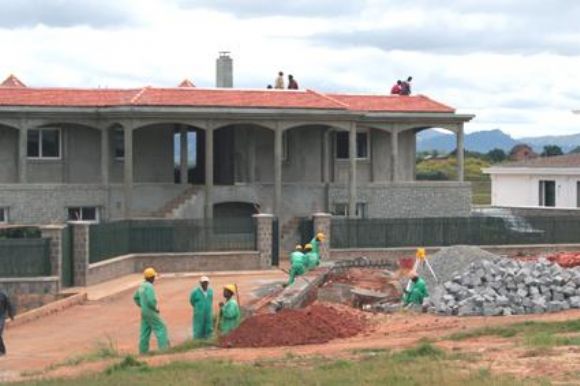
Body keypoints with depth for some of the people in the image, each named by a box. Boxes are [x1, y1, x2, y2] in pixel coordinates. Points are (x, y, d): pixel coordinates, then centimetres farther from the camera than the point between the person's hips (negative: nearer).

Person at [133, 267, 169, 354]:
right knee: (161, 328, -4)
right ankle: (163, 348, -10)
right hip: (151, 312, -9)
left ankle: (143, 351, 12)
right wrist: (156, 308, -12)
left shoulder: (142, 286, 10)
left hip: (144, 312, 9)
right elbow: (151, 300, -28)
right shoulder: (149, 287, -18)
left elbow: (136, 297, 23)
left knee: (145, 332, 10)